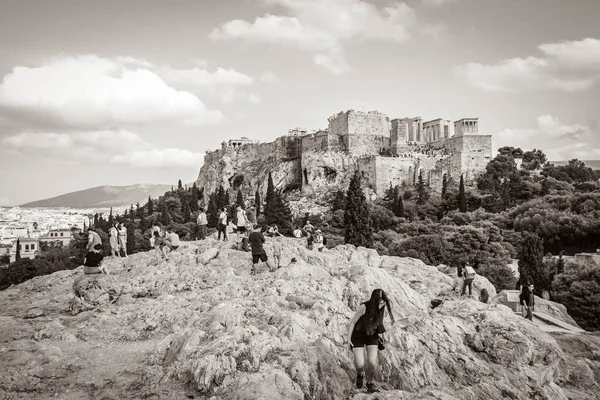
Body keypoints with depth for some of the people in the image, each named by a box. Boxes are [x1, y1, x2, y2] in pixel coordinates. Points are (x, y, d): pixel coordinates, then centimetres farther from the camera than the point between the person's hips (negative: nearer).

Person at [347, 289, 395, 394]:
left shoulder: (382, 308, -12)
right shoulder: (364, 307, -27)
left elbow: (379, 324, 5)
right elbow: (352, 322, -16)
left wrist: (379, 342, 12)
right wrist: (348, 339, -12)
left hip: (372, 336, 3)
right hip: (358, 336, -3)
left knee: (372, 363, -13)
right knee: (360, 364, -12)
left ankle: (370, 383, 16)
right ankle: (360, 374, 26)